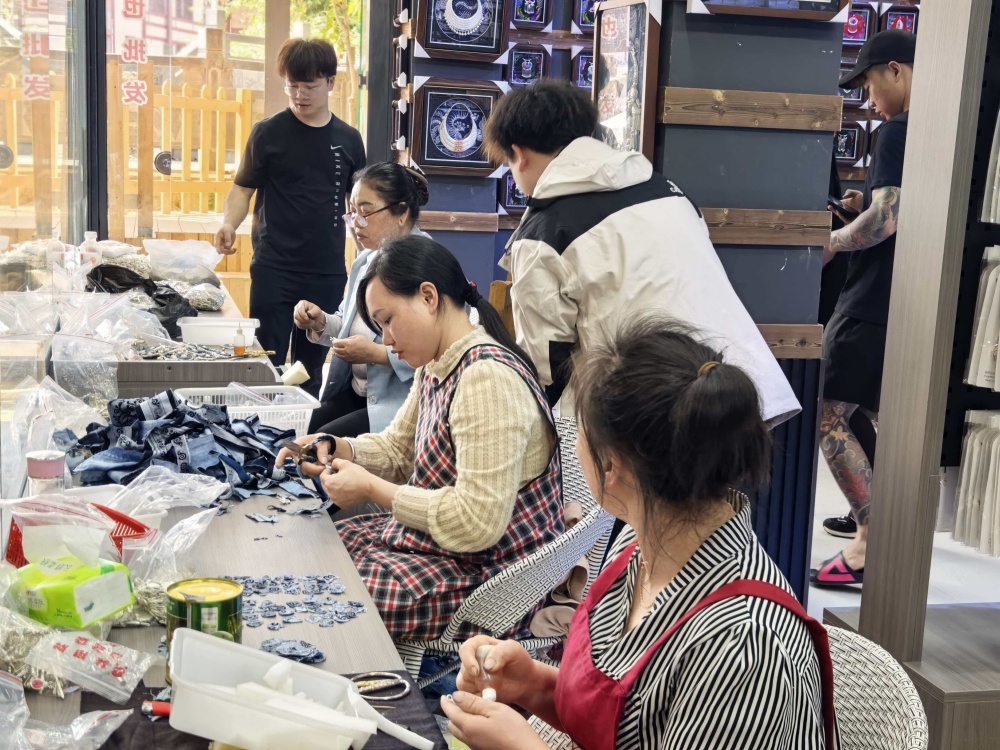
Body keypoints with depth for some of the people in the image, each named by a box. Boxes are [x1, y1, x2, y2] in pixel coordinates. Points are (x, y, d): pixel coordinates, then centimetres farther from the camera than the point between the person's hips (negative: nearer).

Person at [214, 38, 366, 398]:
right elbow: (243, 187, 2)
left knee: (312, 367, 11)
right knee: (266, 363, 0)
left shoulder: (348, 139, 8)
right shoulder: (268, 133, -1)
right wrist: (229, 223, -17)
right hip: (275, 269, -3)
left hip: (328, 272, 3)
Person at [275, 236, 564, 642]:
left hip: (483, 576, -10)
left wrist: (371, 488, -21)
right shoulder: (435, 368, 6)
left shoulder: (488, 378, -26)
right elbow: (396, 448, 20)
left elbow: (477, 522, -29)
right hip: (430, 542, 10)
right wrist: (332, 446, 0)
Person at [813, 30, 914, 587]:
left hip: (875, 304, -10)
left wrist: (833, 244, -7)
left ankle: (872, 551, -11)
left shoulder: (900, 132, -15)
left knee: (829, 416, -10)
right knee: (877, 415, 22)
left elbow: (885, 221, -23)